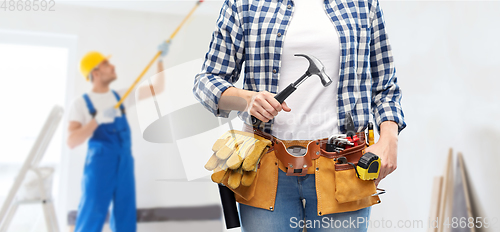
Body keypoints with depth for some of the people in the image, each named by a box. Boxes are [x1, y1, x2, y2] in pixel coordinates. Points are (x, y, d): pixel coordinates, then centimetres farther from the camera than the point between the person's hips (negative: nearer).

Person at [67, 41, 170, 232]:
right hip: (99, 166, -4)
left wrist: (160, 59, 2)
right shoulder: (82, 103, -3)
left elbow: (157, 88, 10)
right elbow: (71, 142, -14)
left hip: (125, 164, 5)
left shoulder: (121, 96, 9)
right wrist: (98, 119, -24)